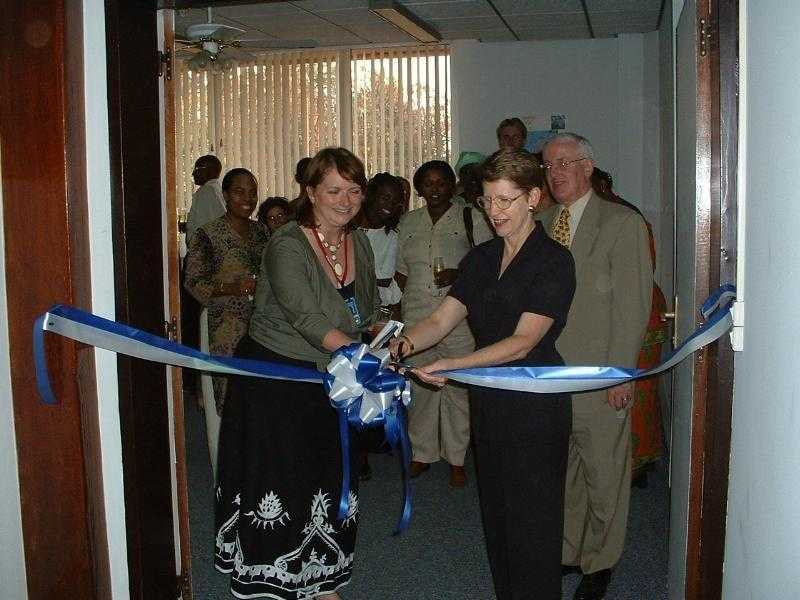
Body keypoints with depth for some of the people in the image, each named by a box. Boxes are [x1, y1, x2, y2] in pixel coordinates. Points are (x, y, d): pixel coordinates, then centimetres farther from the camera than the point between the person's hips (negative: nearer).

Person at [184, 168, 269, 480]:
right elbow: (193, 282, -8)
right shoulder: (207, 234, -7)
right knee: (228, 398, -3)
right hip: (225, 329, -5)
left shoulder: (260, 232, 11)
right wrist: (231, 288, -20)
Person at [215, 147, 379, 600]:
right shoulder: (287, 246, -19)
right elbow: (307, 318, -30)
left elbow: (370, 310, 13)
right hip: (274, 378, -7)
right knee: (279, 483, -1)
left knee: (328, 481, 14)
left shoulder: (359, 243, 3)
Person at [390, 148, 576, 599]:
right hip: (489, 404, 7)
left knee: (531, 523, 1)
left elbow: (523, 341, -20)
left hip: (535, 408, -7)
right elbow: (442, 320, 4)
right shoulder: (481, 259, 11)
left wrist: (452, 365, -31)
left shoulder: (553, 261, -11)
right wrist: (406, 342, -18)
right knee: (497, 515, 15)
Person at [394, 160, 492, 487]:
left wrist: (460, 275, -15)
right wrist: (413, 296, 4)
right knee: (419, 385, 8)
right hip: (416, 316, 4)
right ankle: (422, 453, 23)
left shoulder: (471, 218, 1)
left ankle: (456, 459, 13)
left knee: (457, 387, 0)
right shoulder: (409, 222, 14)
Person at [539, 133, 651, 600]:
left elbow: (633, 306, -10)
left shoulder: (623, 224, -7)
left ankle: (599, 562, 24)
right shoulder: (545, 222, 11)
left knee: (603, 474, 7)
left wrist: (620, 375, -13)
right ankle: (566, 550, 32)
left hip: (600, 379, -5)